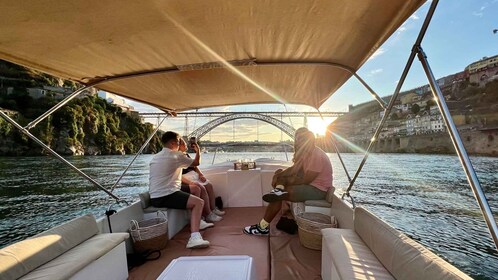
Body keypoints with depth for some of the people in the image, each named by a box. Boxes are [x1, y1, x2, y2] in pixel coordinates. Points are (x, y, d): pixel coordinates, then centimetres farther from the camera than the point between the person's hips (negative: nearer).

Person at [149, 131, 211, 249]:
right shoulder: (176, 155, -9)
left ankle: (198, 223, 34)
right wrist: (198, 150, 23)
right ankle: (194, 237, -27)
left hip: (154, 197, 9)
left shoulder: (155, 157, 17)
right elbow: (196, 162, 4)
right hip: (166, 196, -9)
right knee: (199, 202, -13)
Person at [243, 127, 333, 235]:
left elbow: (305, 180, -25)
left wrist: (285, 181, -12)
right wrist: (279, 175, -10)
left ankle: (263, 227, -9)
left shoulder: (317, 156, -23)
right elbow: (294, 169, 7)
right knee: (280, 173, 4)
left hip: (317, 190, -10)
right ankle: (279, 190, -25)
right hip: (309, 183, 10)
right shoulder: (306, 152, 6)